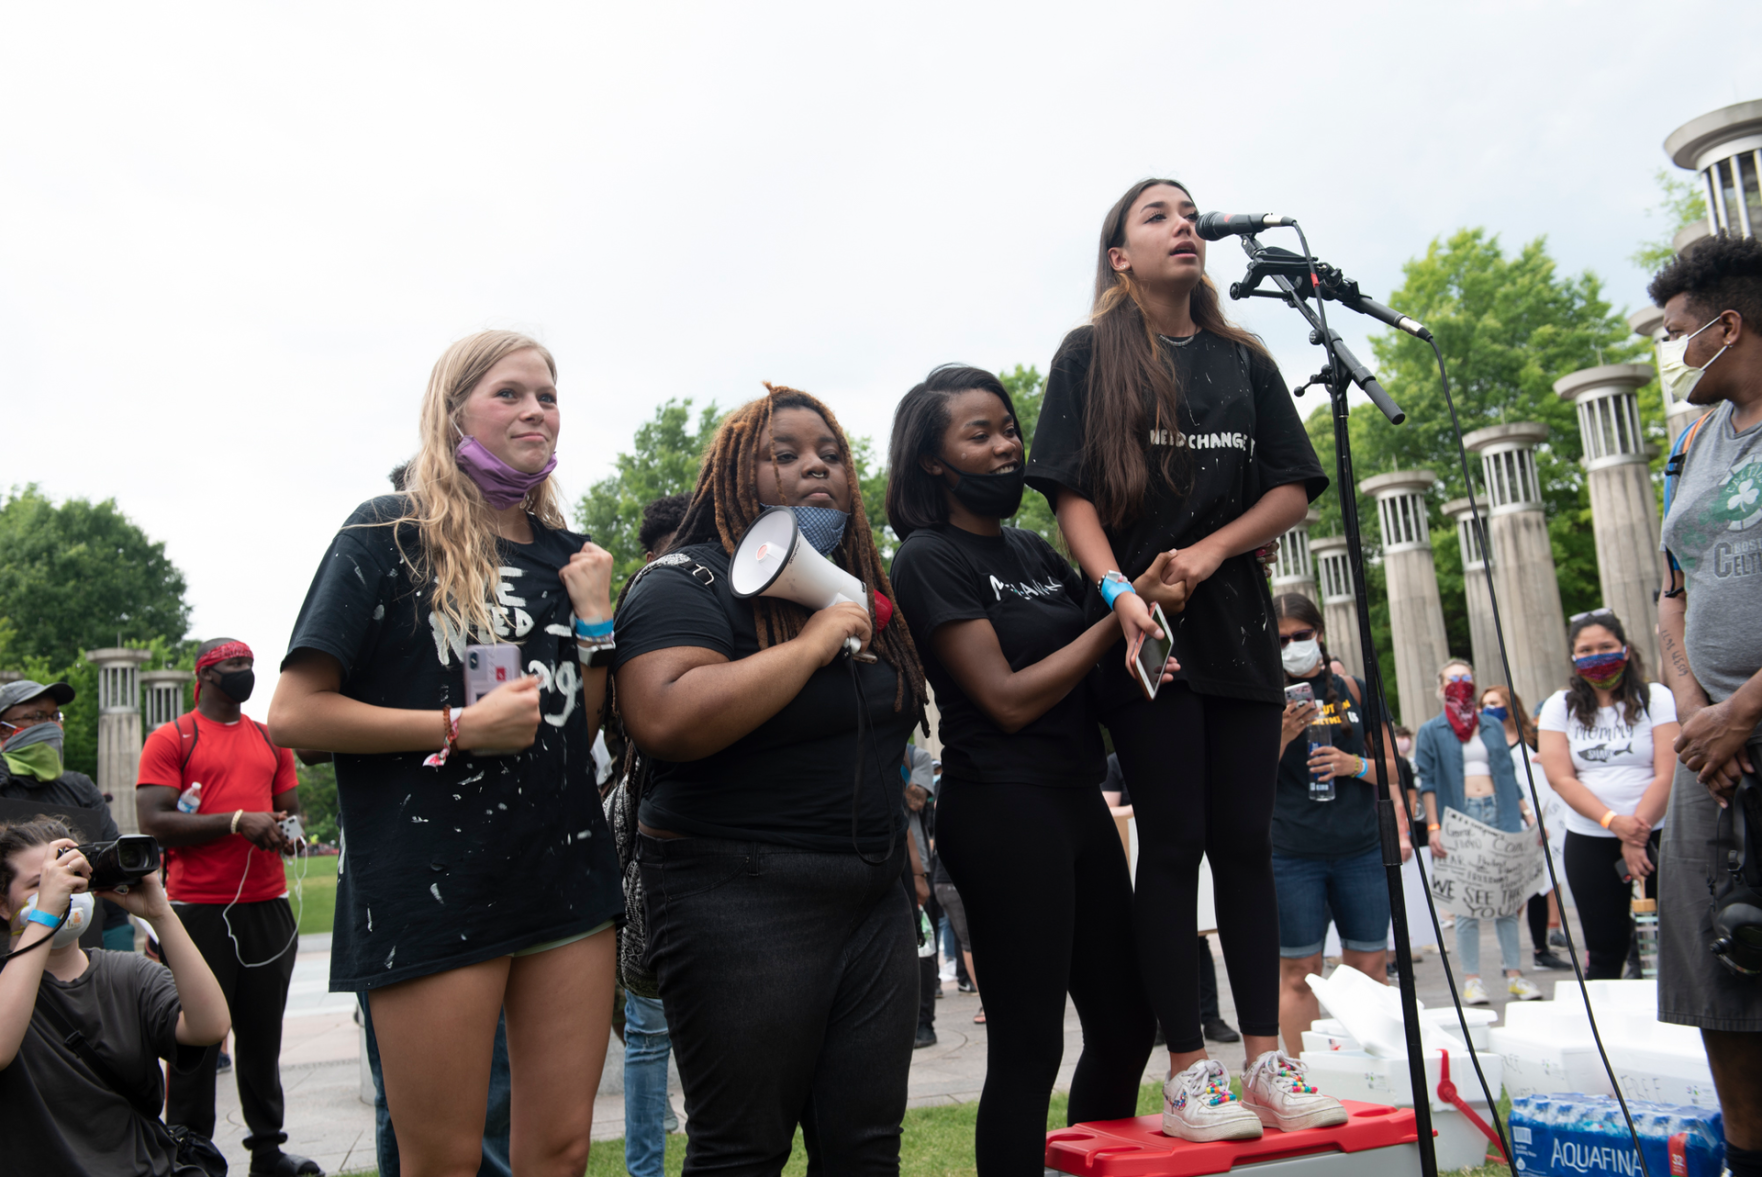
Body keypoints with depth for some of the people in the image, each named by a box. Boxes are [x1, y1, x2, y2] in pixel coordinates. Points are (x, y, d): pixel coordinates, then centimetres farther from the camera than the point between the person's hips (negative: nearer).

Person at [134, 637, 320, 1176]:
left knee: (263, 1031, 9)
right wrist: (237, 821, -17)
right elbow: (154, 823, -10)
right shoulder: (170, 738, 0)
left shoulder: (271, 739, 17)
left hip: (268, 904, 5)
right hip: (198, 908, -5)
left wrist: (287, 829, -1)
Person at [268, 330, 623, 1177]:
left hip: (567, 875, 5)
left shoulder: (565, 553, 13)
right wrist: (460, 727, -15)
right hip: (432, 884, -5)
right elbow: (293, 716, -8)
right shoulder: (390, 534, -3)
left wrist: (594, 615, 1)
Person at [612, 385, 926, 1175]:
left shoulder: (860, 586, 16)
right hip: (744, 906, -7)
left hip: (874, 900, 7)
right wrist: (812, 643, -21)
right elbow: (665, 722, -27)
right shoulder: (687, 583, -8)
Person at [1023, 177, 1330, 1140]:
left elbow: (1294, 487, 9)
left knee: (1244, 838, 4)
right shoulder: (1090, 355, 5)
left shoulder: (1244, 361, 15)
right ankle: (1188, 1074, 4)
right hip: (1145, 628, -3)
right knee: (1173, 840, -3)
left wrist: (1210, 551, -8)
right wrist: (1119, 593, -19)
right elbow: (1071, 493, -4)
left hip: (1236, 621, 4)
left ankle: (1264, 1058, 11)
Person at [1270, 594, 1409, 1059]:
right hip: (1290, 856, -2)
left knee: (1368, 965, 5)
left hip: (1362, 850, 2)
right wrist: (1281, 737, -17)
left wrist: (1354, 765, -9)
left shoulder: (1354, 690, 8)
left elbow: (1391, 769, 12)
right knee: (1298, 971, -1)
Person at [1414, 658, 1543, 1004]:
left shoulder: (1493, 726, 15)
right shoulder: (1431, 731, 4)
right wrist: (1433, 828, -9)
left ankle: (1515, 974, 12)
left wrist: (1527, 814, 8)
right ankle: (1471, 979, 4)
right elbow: (1427, 782, -1)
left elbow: (1509, 775, 15)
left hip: (1499, 815, 3)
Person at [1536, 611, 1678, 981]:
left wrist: (1636, 831, -15)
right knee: (1606, 950, 4)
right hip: (1590, 841, 1)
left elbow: (1669, 774, -6)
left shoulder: (1656, 698, 2)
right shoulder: (1560, 707, 6)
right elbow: (1560, 778, -2)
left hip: (1659, 834, -1)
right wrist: (1613, 822, -15)